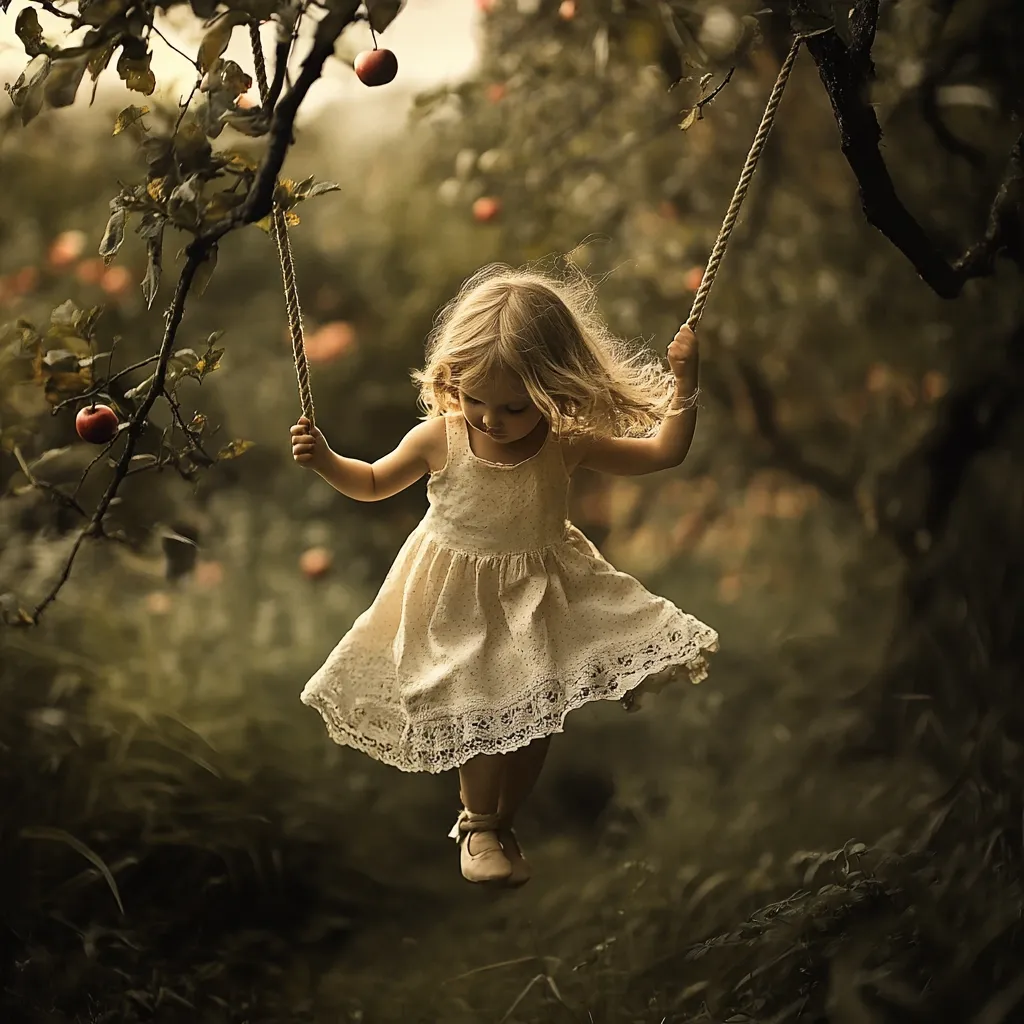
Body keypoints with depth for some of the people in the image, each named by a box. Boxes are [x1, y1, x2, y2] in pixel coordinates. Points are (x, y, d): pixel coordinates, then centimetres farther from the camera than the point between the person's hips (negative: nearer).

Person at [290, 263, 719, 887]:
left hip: (542, 593, 2)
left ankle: (501, 822, 30)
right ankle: (478, 823, 27)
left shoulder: (568, 444, -19)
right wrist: (324, 460, -16)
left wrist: (684, 382, -20)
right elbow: (374, 483, 0)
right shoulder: (438, 440, -20)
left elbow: (665, 451, -11)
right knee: (483, 716, 0)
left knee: (535, 720, 6)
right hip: (460, 599, -1)